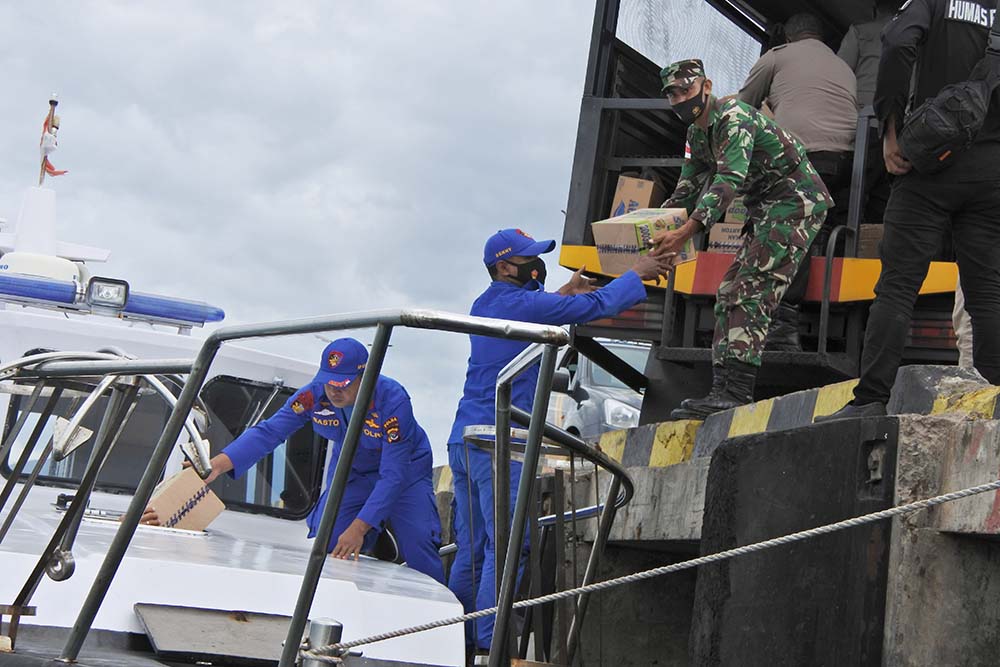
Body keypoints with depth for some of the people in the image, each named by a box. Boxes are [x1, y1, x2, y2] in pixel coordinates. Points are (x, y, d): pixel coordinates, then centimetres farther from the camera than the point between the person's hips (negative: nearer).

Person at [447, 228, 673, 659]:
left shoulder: (485, 306, 18)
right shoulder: (522, 303, -9)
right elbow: (595, 306, -8)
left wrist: (564, 294, 34)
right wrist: (638, 274, 4)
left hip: (464, 441, 9)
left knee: (470, 551, 10)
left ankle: (457, 642, 11)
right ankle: (487, 645, -12)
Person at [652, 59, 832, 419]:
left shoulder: (733, 119, -19)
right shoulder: (698, 133, 12)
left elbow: (730, 181, -32)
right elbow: (686, 191, 18)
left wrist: (685, 232, -41)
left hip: (797, 202, -10)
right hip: (767, 212, 10)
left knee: (752, 292, -21)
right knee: (730, 293, 5)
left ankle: (736, 391, -28)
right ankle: (722, 386, 4)